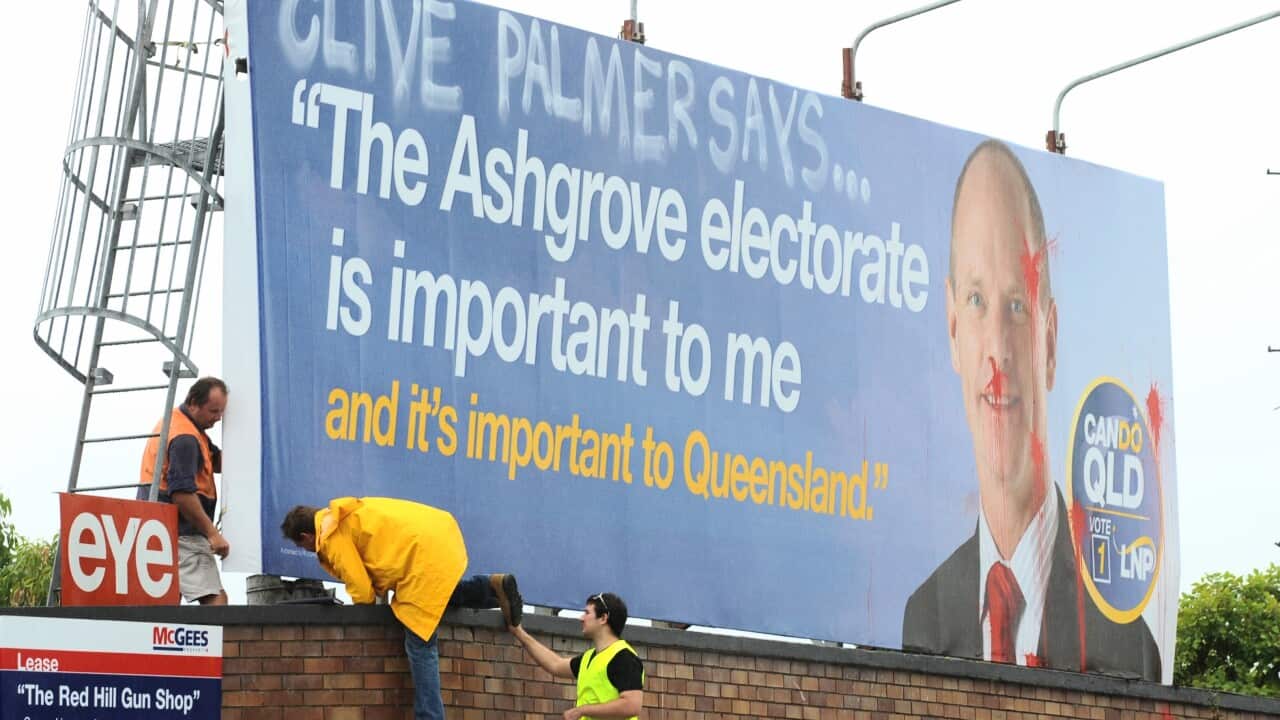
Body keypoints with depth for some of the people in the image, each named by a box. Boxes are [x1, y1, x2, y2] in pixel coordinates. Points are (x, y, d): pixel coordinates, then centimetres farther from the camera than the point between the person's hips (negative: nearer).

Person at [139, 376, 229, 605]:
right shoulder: (185, 438, -17)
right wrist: (212, 533, -18)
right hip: (181, 533, -10)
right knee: (215, 600, -14)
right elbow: (182, 493, -22)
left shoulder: (174, 421, 16)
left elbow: (216, 462, 18)